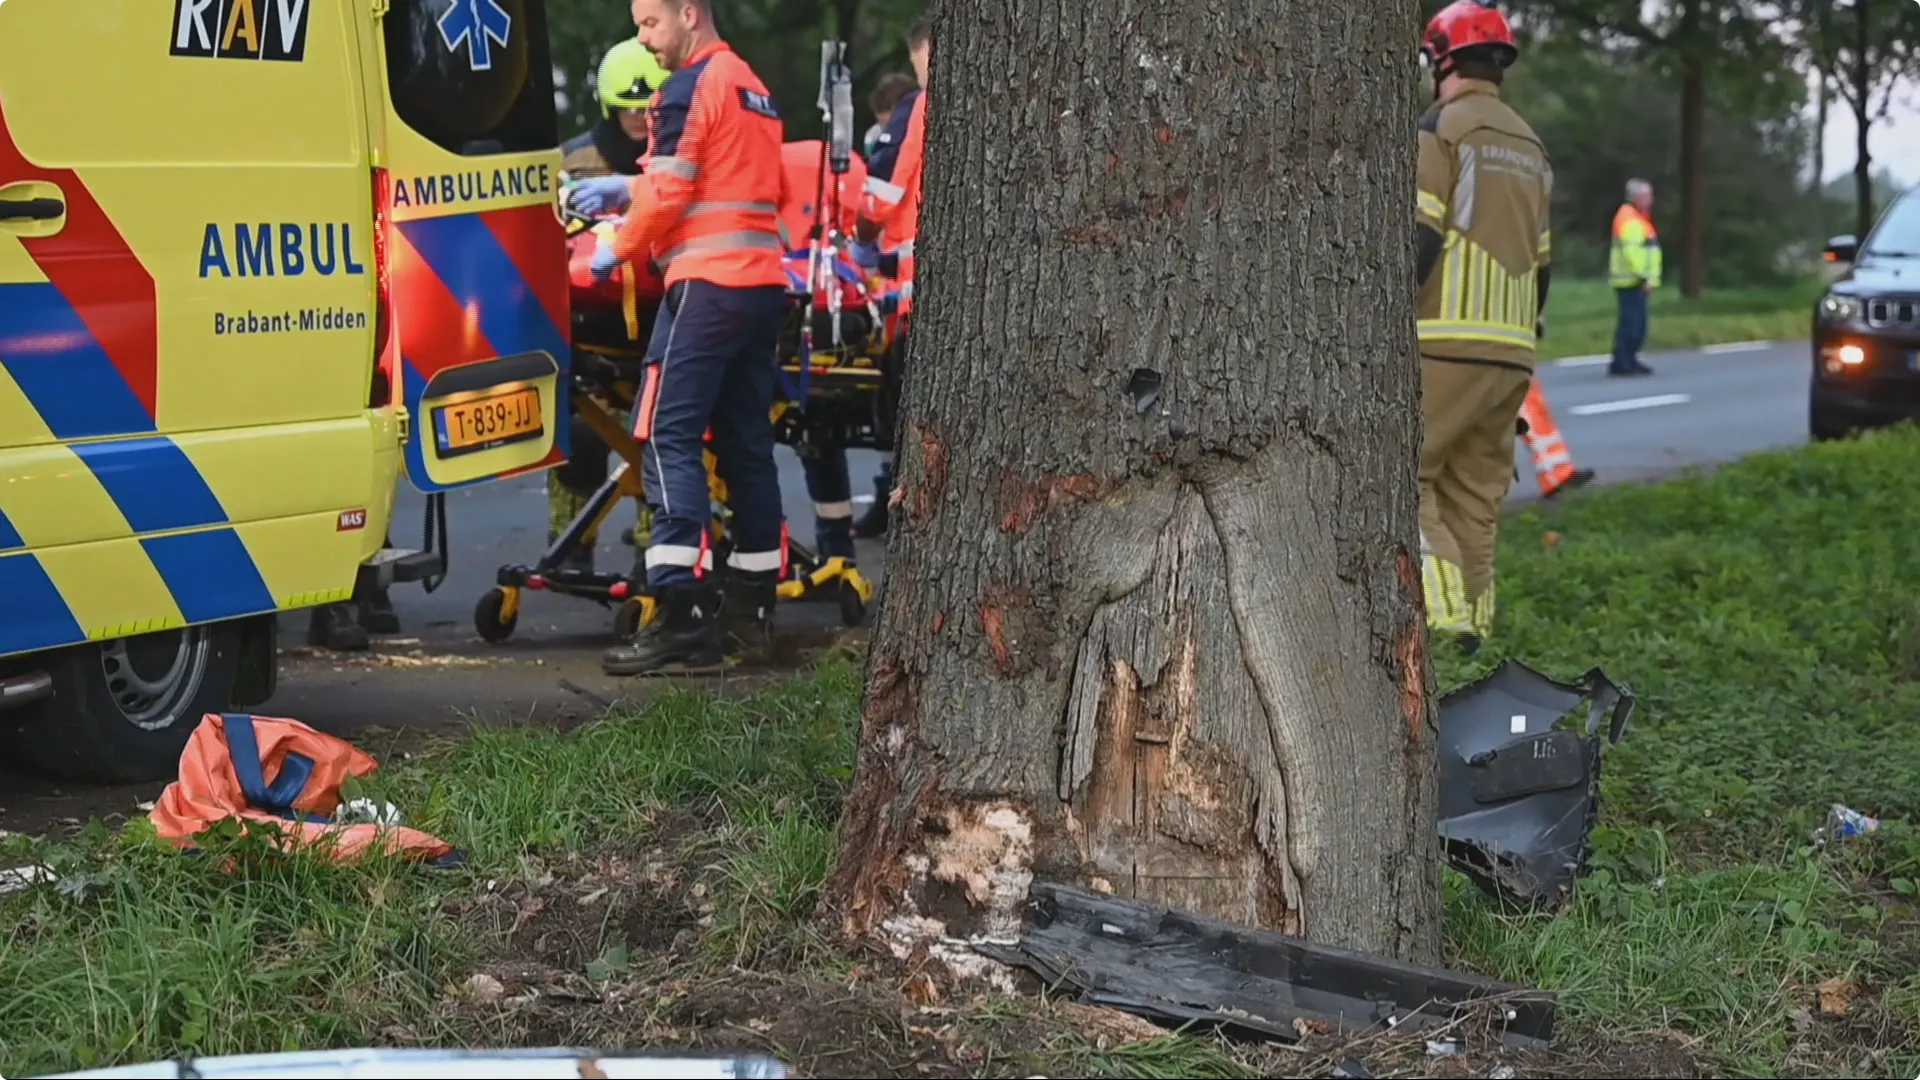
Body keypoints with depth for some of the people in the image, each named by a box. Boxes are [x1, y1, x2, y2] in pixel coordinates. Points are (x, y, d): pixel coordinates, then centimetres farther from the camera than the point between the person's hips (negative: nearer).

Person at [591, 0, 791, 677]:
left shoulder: (689, 88, -8)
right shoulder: (753, 88, 20)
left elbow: (666, 192, -12)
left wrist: (617, 250, 4)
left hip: (708, 284, -9)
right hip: (764, 281, 9)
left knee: (669, 437, -11)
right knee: (746, 443, 12)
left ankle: (682, 618, -19)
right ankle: (750, 609, 17)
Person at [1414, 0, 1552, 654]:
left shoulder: (1440, 129, -3)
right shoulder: (1530, 146, 21)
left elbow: (1417, 239, -13)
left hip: (1445, 347, -7)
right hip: (1511, 353, 7)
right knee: (1474, 491, 11)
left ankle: (1444, 615, -18)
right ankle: (1475, 636, 10)